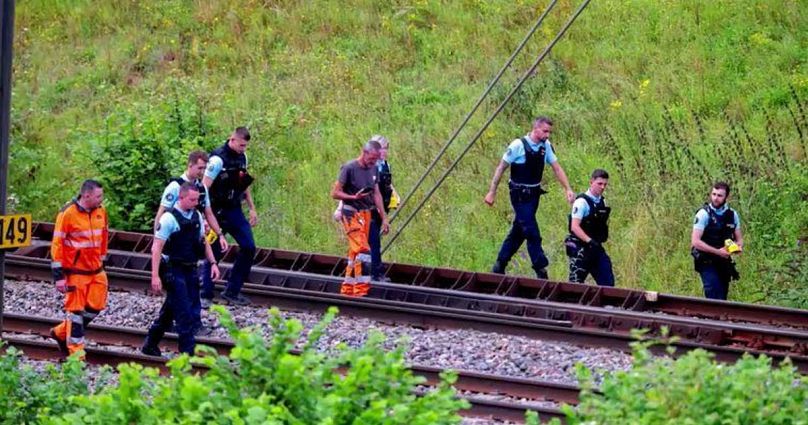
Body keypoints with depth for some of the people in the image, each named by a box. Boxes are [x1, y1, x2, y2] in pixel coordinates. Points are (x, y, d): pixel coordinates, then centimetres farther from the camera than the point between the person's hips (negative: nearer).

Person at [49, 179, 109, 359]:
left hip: (96, 271, 6)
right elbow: (57, 244, -13)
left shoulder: (100, 212, 4)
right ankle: (76, 353, 8)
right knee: (76, 309, 0)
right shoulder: (68, 214, -15)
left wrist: (102, 261, 20)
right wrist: (59, 276, -14)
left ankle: (61, 332, 26)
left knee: (95, 307, 6)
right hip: (76, 272, -6)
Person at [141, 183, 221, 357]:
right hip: (173, 270, -7)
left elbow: (203, 241, 20)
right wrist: (155, 276, -20)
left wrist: (213, 263, 10)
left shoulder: (196, 216, 8)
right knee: (184, 313, -9)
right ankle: (188, 351, -7)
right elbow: (157, 248, -15)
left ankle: (150, 345, 28)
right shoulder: (169, 218, -14)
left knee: (170, 310, 15)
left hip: (190, 270, 7)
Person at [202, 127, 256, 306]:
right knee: (214, 253, -2)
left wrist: (252, 208, 19)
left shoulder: (242, 157, 8)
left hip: (235, 210, 8)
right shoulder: (218, 159, -17)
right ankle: (205, 295, 9)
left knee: (249, 248, 3)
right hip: (218, 211, -8)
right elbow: (204, 188, -19)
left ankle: (232, 291, 13)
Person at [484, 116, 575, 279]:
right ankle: (541, 270, -7)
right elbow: (501, 168, -10)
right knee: (532, 233, -10)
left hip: (534, 194, 7)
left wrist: (568, 189, -4)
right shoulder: (518, 145, -16)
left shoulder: (546, 146, 1)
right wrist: (492, 192, -9)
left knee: (518, 231, 14)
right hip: (520, 196, -7)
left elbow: (557, 168, 6)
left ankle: (499, 267, 24)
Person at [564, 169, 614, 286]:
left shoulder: (602, 202, 11)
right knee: (576, 283, -6)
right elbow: (574, 227, -20)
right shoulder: (582, 202, -13)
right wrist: (590, 241, -27)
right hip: (581, 249, -8)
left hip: (596, 248, 8)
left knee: (607, 281, 4)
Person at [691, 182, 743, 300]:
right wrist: (718, 251, -22)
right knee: (715, 298, -16)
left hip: (724, 263, 5)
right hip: (707, 263, -5)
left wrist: (739, 247, -9)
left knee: (722, 298, 9)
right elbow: (695, 242, -16)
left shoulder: (732, 215, 5)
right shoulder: (704, 214, -10)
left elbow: (739, 239, 16)